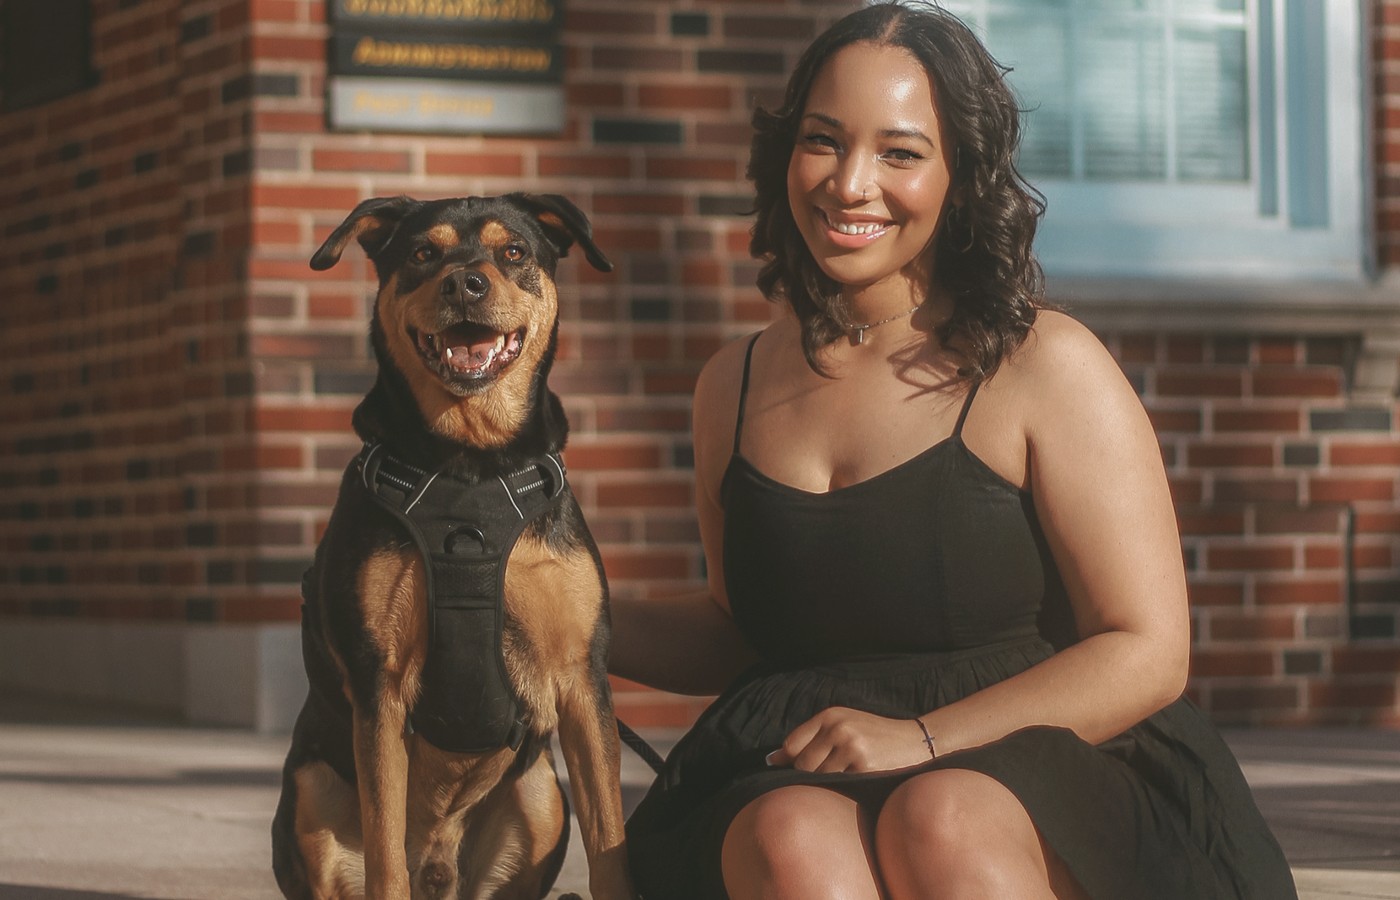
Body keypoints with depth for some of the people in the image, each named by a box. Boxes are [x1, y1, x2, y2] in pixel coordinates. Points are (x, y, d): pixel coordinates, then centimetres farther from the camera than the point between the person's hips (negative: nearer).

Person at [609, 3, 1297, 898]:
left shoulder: (1046, 364, -1)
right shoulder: (737, 385, 15)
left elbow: (1146, 654, -5)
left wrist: (924, 739, -16)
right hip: (800, 778, 3)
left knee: (944, 821, -39)